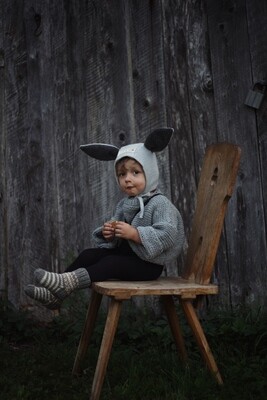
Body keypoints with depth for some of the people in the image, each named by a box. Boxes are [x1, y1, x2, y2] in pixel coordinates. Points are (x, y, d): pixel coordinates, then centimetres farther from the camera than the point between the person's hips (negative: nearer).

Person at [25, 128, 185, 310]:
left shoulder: (160, 203, -14)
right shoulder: (124, 204, 12)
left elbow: (167, 235, -28)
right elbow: (117, 240, 17)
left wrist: (135, 233, -30)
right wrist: (108, 233, -6)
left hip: (148, 264, -8)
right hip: (125, 253, 8)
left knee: (112, 263, -29)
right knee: (89, 254, -4)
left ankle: (67, 283, -40)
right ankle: (56, 295, -11)